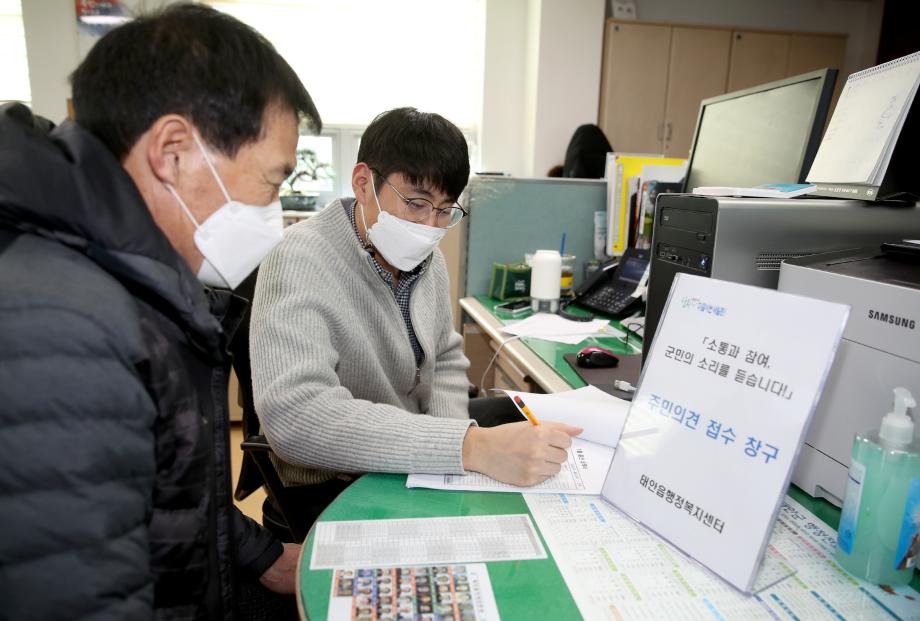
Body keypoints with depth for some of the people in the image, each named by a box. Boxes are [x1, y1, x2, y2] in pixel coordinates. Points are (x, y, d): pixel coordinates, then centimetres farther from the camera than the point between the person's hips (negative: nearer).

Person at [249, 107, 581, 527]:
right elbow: (294, 416, -36)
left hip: (422, 472, 7)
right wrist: (469, 447, -41)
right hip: (339, 491, -7)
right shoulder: (302, 261, -23)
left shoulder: (426, 258, 1)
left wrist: (449, 444, -9)